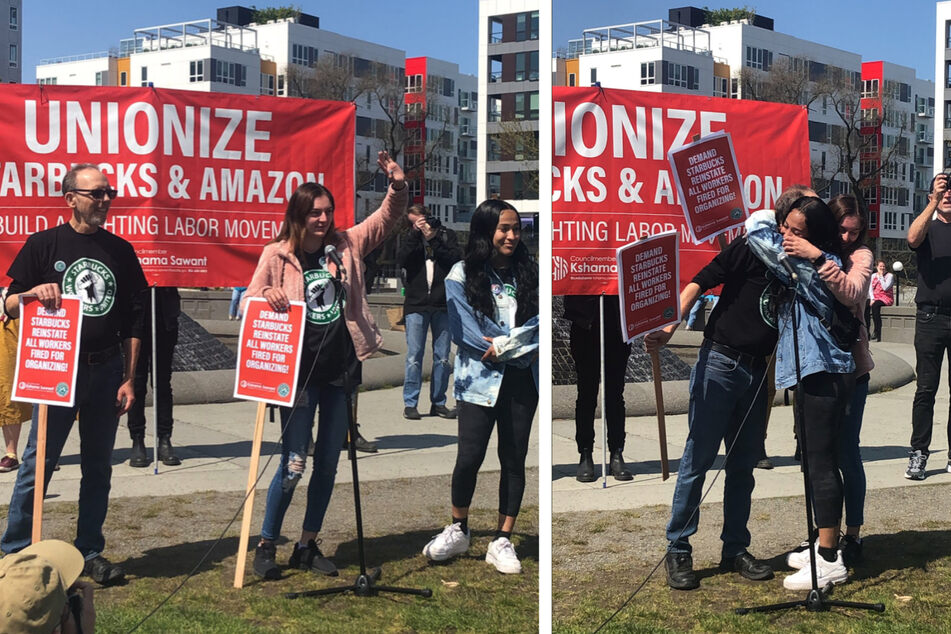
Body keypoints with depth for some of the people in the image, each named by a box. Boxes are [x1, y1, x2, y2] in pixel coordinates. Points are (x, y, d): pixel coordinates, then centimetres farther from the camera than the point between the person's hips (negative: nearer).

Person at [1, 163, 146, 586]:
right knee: (39, 462, -2)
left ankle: (90, 551, 19)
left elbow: (133, 321, 11)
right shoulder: (44, 244, 0)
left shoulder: (120, 250, 9)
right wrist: (34, 292, -21)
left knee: (98, 466, 9)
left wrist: (129, 378, 6)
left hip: (106, 370, 3)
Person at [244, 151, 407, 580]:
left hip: (341, 371, 4)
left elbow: (388, 216, 6)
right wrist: (267, 298, -27)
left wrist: (398, 186, -13)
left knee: (328, 462, 11)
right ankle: (266, 545, 10)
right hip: (300, 372, -4)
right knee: (293, 464, -6)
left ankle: (308, 546, 24)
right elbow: (248, 301, -4)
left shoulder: (347, 245, 5)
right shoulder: (277, 255, -3)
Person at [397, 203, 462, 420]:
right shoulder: (410, 238, 11)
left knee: (442, 357, 4)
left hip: (442, 304, 1)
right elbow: (401, 260, -7)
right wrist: (416, 234, -9)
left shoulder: (446, 235, 10)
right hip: (416, 304, 0)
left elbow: (457, 258, -6)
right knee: (414, 356, -4)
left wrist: (434, 240, -10)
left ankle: (438, 402, 13)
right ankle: (410, 403, 2)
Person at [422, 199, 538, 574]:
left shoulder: (529, 274, 11)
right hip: (480, 378, -3)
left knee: (514, 459, 3)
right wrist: (520, 347, -10)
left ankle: (502, 541, 11)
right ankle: (458, 530, 15)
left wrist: (504, 344, -14)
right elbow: (464, 331, -8)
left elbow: (538, 323, 2)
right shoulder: (462, 276, 1)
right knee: (469, 457, -8)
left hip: (521, 380, 3)